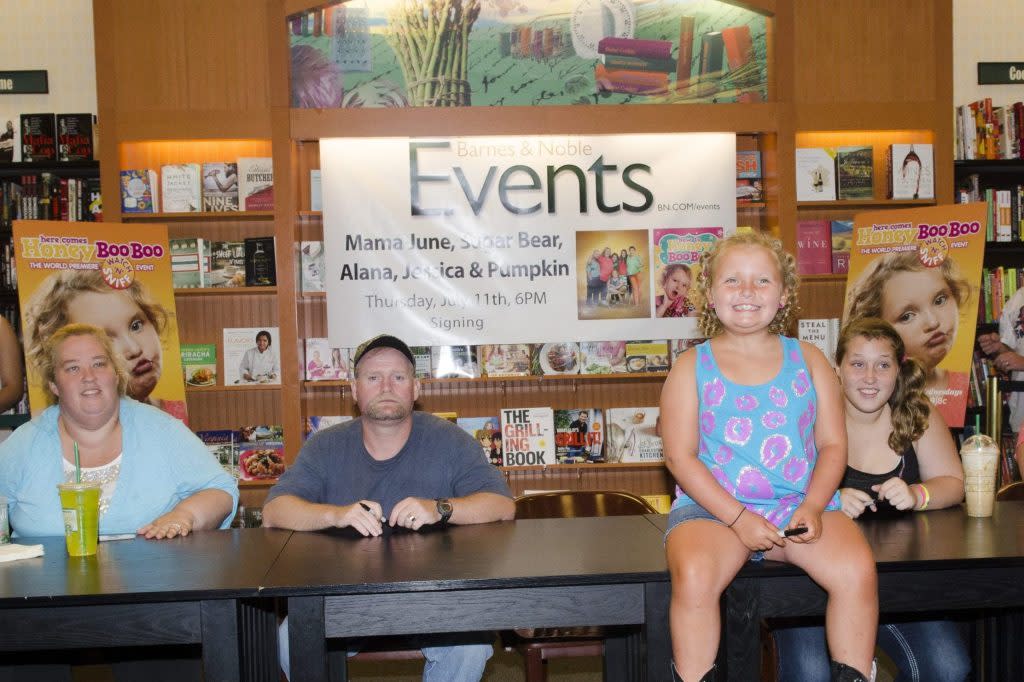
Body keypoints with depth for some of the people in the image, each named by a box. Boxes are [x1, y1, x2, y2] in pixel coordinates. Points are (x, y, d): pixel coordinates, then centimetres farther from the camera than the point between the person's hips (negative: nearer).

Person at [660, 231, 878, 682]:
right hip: (712, 507, -2)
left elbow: (833, 445, 9)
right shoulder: (692, 368, 3)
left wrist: (813, 506, -9)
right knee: (693, 575, -32)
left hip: (801, 504, 2)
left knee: (858, 570, -24)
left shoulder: (808, 360, 11)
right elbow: (681, 457, -2)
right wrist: (738, 518, -13)